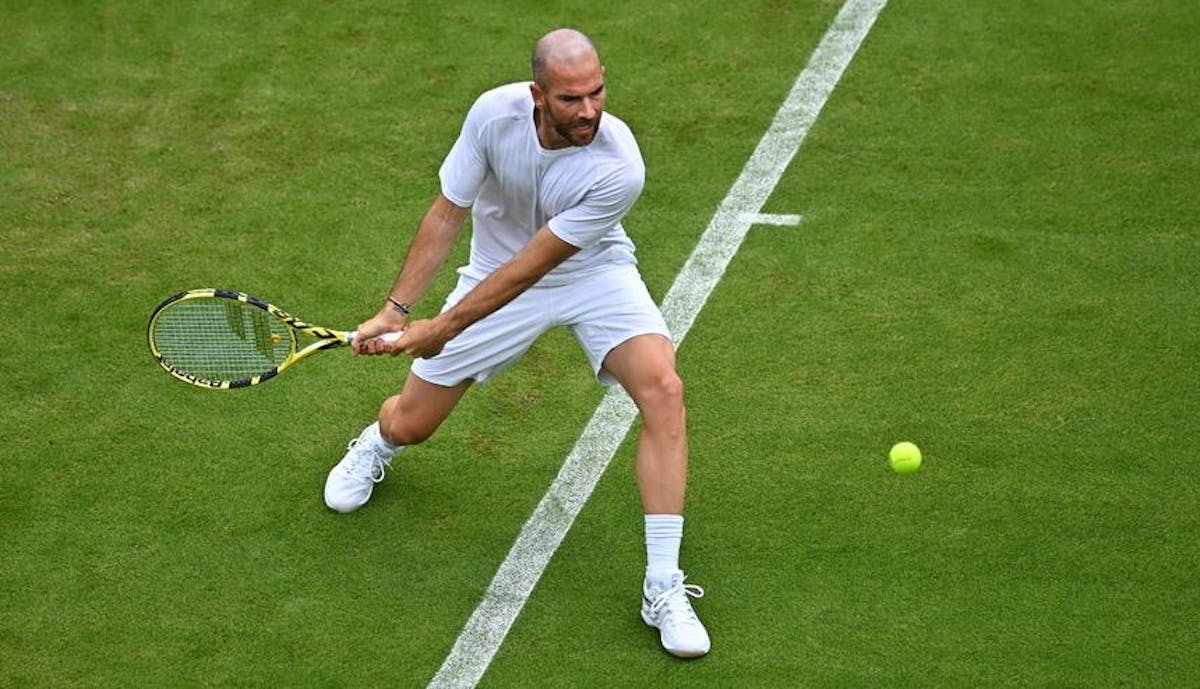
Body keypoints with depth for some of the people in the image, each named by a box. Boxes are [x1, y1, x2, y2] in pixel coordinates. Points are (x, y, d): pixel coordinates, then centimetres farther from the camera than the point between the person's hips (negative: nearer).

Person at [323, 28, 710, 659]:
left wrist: (444, 328, -25)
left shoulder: (619, 168, -33)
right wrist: (395, 310, -16)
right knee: (408, 426, 5)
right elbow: (446, 214, -12)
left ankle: (663, 587, -23)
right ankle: (375, 444, 49)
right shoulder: (495, 112, -26)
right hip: (496, 272, 2)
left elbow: (531, 267, -28)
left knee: (662, 388, -28)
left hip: (594, 275, -2)